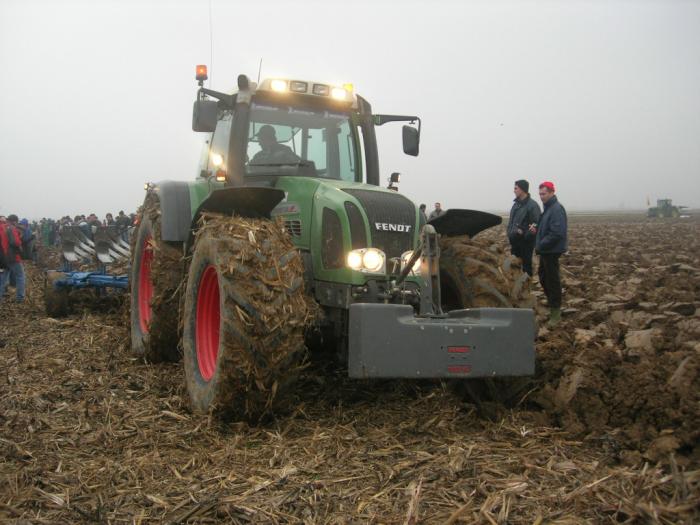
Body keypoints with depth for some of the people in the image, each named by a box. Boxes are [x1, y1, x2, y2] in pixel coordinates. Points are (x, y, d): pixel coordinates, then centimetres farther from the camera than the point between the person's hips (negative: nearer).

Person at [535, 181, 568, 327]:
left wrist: (541, 245, -18)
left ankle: (556, 313, 3)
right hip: (545, 251, 10)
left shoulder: (556, 209, -18)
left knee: (552, 280, -4)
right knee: (543, 276, 19)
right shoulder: (548, 208, 13)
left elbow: (557, 233, -26)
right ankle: (551, 302, 35)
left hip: (552, 251, -10)